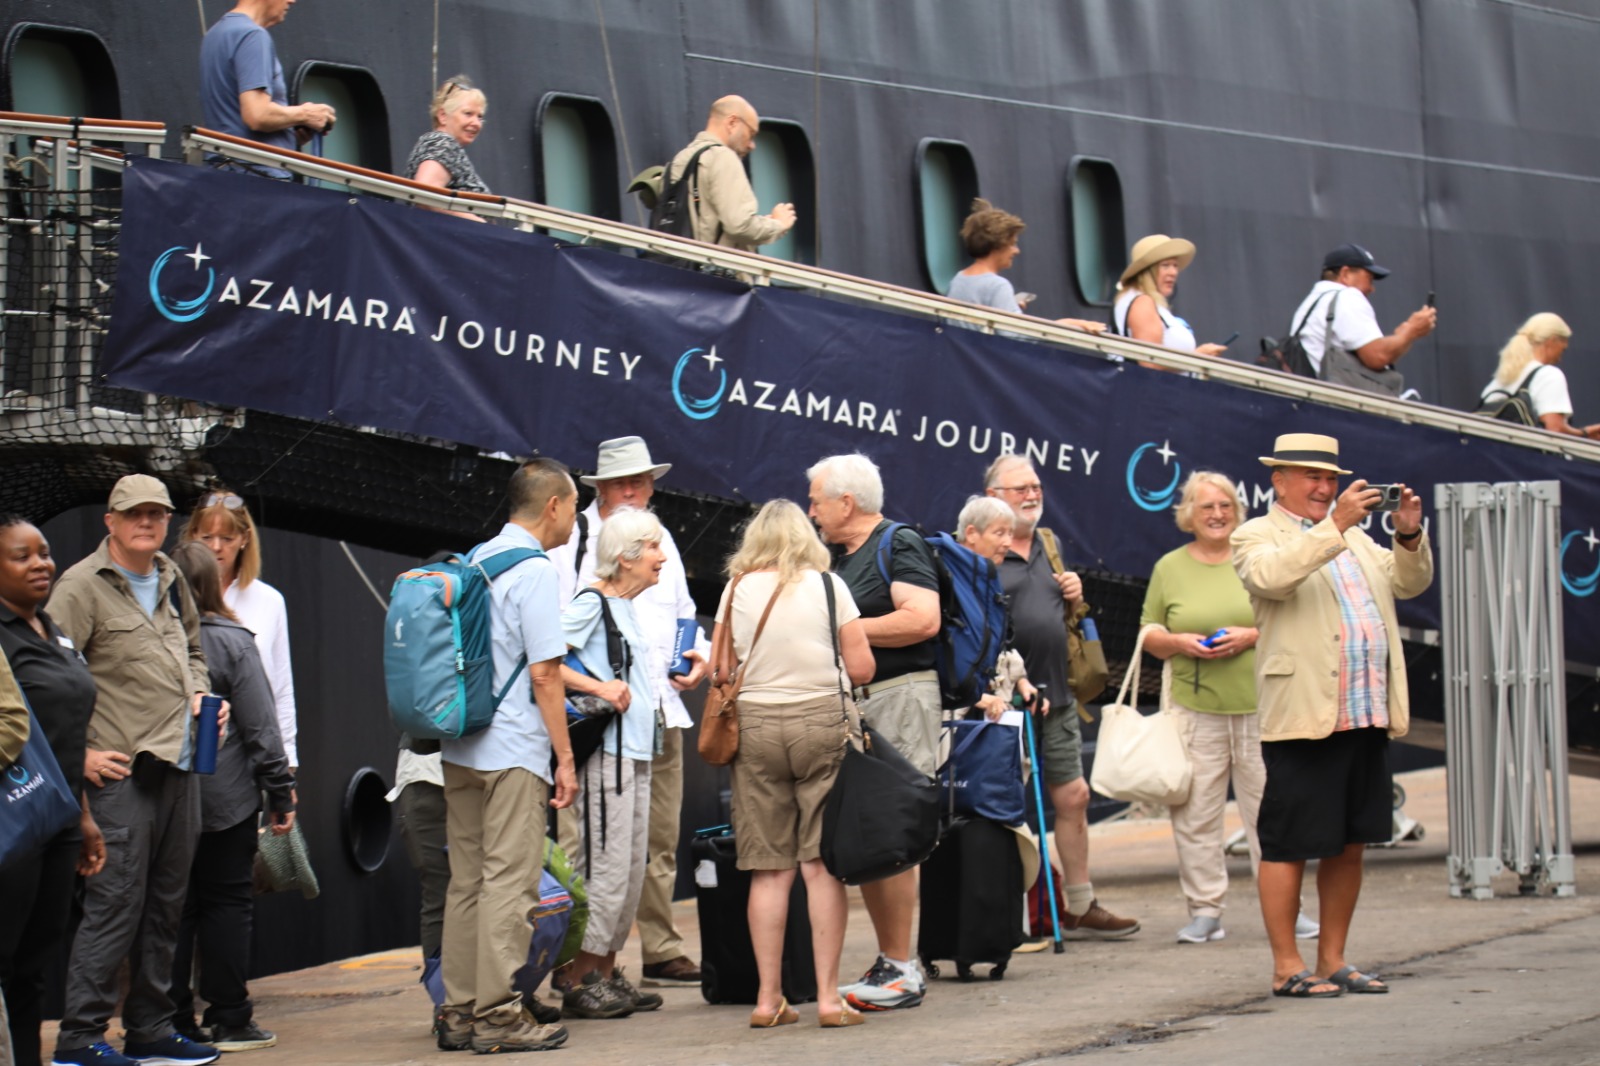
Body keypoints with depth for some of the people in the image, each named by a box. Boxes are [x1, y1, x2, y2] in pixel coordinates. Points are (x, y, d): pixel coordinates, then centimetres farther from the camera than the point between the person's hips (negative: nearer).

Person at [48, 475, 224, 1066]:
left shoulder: (171, 581, 16)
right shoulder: (82, 585, -8)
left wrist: (200, 694, 11)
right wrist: (79, 753, -15)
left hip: (179, 767, 8)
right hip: (122, 772, -8)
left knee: (165, 906, 12)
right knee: (116, 904, -10)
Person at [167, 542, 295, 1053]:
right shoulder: (231, 642, -8)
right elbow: (260, 728, -7)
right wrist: (281, 794, 0)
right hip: (224, 797, -2)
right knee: (228, 902, 5)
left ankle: (174, 1021, 8)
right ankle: (228, 1020, 5)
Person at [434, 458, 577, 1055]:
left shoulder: (474, 561, 13)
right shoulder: (535, 571, -11)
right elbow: (544, 674, -14)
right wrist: (565, 757, -10)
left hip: (459, 748, 8)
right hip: (514, 750, -8)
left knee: (466, 881, 11)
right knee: (510, 881, -5)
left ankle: (457, 1010, 13)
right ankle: (497, 1014, -5)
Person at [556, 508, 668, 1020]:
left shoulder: (626, 607, 18)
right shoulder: (590, 603, -10)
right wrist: (597, 687, -21)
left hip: (635, 753, 10)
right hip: (605, 752, -10)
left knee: (632, 867, 11)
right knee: (604, 866, -9)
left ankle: (606, 973, 18)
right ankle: (577, 982, -6)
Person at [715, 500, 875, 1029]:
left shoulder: (737, 591, 3)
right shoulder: (829, 586, -1)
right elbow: (861, 669, -2)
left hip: (754, 724, 2)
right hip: (822, 722, -1)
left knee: (769, 869, 5)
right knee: (823, 865, 0)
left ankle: (769, 997, 5)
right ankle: (828, 996, -1)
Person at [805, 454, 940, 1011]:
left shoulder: (900, 545, -6)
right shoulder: (840, 558, 19)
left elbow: (922, 619, -19)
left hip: (900, 696, -9)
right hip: (851, 703, 9)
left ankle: (903, 971, -8)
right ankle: (887, 963, 12)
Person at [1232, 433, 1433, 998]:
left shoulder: (1354, 537, 22)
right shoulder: (1256, 537, 1)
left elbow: (1409, 582, 17)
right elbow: (1272, 576, -21)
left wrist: (1409, 535, -1)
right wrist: (1335, 525, -24)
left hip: (1366, 718, 7)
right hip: (1302, 718, -7)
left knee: (1349, 844, 10)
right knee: (1288, 845, -4)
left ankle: (1333, 960, 18)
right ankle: (1287, 967, 0)